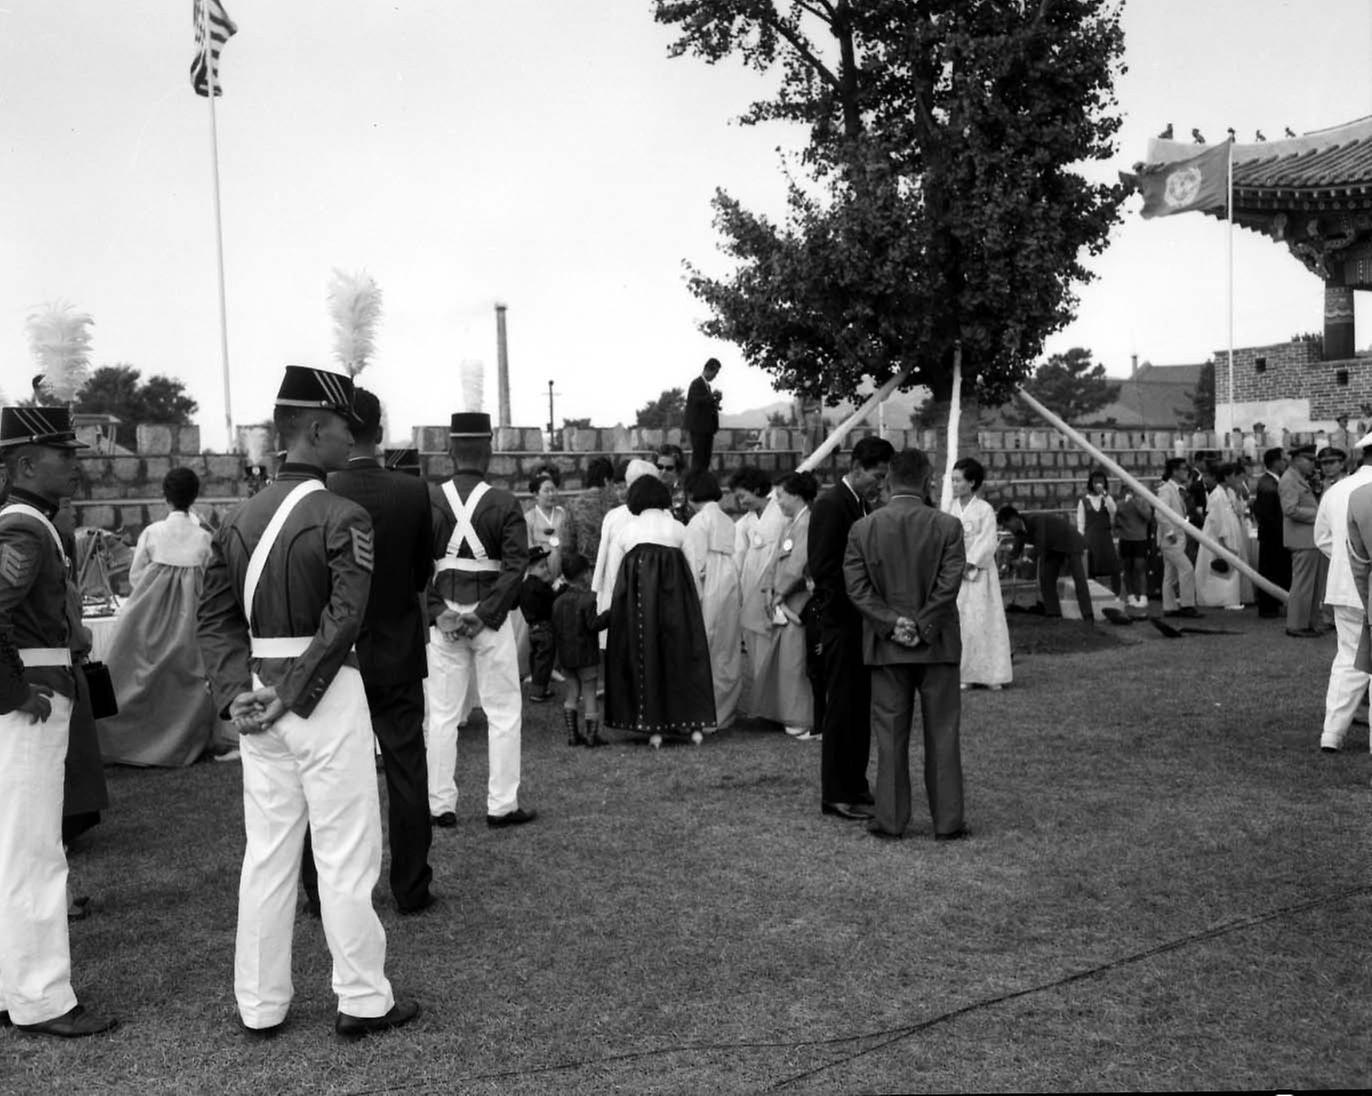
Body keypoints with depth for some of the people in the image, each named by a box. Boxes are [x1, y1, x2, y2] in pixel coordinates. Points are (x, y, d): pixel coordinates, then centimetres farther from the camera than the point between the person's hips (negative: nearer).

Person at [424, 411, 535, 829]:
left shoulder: (429, 500, -1)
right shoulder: (505, 504, -5)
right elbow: (516, 565, -12)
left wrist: (436, 611, -4)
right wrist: (484, 614, -12)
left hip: (442, 620, 2)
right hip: (491, 620, -2)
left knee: (442, 715, 9)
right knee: (503, 713, 8)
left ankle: (441, 806, 14)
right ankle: (502, 806, 10)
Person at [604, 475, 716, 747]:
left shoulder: (628, 529, 7)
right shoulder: (676, 528, 9)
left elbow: (614, 569, 9)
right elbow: (691, 564, 7)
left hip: (638, 594, -1)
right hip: (674, 592, 1)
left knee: (644, 655, 5)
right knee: (681, 651, 8)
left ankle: (653, 726, 2)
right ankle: (693, 723, 6)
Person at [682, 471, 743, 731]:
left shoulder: (699, 522, -10)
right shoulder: (727, 521, 9)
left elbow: (696, 565, -13)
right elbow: (734, 558, 9)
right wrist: (739, 596, 12)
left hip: (710, 592, -7)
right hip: (730, 590, 7)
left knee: (707, 654, 0)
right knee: (728, 654, 12)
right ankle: (726, 711, 20)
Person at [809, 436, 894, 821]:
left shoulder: (864, 505, 14)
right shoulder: (830, 505, -14)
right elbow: (822, 568, -19)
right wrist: (859, 603, -16)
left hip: (862, 620, 9)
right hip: (842, 620, -9)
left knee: (861, 706, 14)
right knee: (842, 707, -3)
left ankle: (855, 785, 24)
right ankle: (836, 795, 4)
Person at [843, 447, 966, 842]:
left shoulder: (862, 529, -1)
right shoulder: (948, 527, -6)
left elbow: (857, 587, -6)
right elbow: (949, 585, -11)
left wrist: (893, 624, -7)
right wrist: (922, 627, -7)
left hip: (886, 647, 1)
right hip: (938, 646, -1)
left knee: (890, 735, 8)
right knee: (942, 733, 7)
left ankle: (891, 820, 12)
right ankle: (947, 821, 11)